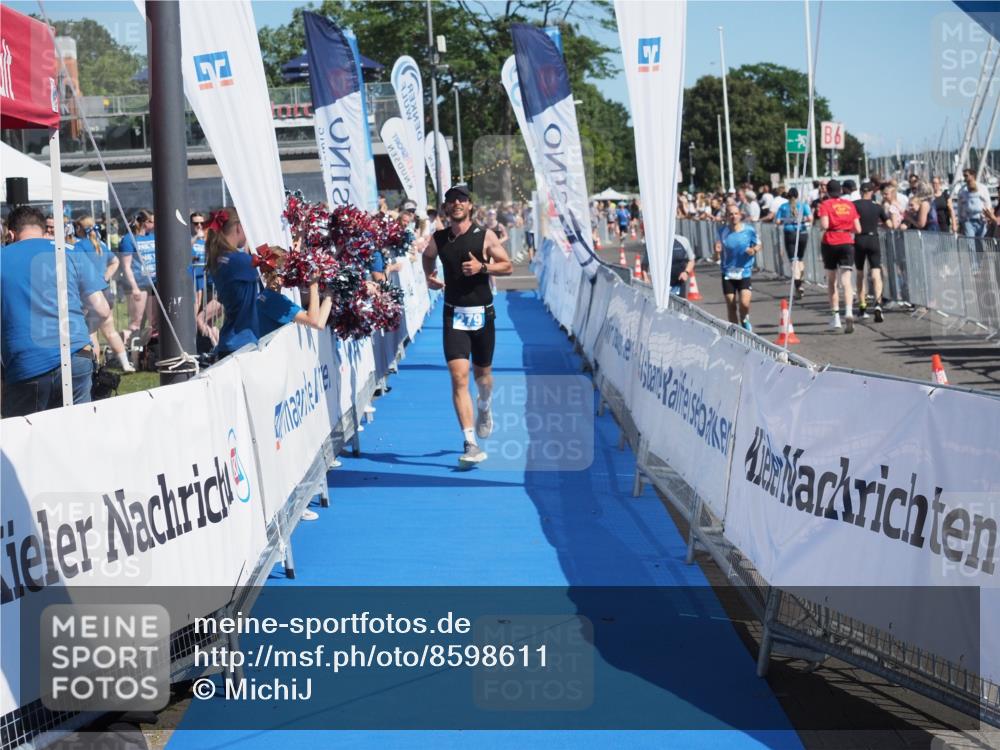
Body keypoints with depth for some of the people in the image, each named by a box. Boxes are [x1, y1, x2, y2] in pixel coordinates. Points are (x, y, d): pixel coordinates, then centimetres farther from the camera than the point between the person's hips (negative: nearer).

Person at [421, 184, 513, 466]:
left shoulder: (485, 237, -3)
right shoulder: (438, 239, 4)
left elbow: (508, 266, -1)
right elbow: (427, 255, 26)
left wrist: (482, 267, -16)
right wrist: (430, 277, 9)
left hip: (482, 313, 0)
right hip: (454, 315, 0)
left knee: (482, 373, 15)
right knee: (458, 377, -13)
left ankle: (484, 408, 52)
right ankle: (470, 444, -17)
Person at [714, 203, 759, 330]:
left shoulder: (749, 230, -4)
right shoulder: (722, 232, 0)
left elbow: (758, 245, 11)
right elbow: (718, 257, 4)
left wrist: (753, 250, -11)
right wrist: (717, 252, -19)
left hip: (745, 272, -1)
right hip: (728, 273, 2)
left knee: (744, 303, -16)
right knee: (731, 307, 3)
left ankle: (744, 320, 17)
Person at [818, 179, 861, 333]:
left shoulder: (825, 205, -2)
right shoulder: (850, 205, 6)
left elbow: (824, 225, -17)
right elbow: (857, 229, 4)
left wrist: (823, 226, 5)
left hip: (830, 243, -1)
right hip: (847, 243, 1)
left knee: (831, 281, 14)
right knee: (846, 281, -6)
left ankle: (835, 317, 14)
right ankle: (848, 311, -29)